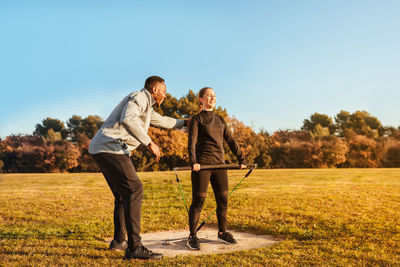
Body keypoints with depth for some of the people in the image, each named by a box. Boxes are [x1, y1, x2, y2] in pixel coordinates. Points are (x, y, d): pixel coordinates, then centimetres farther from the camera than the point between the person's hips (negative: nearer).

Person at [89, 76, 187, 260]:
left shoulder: (146, 107, 26)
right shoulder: (139, 97, -6)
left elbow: (162, 121, 44)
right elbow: (127, 119, -26)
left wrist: (184, 123, 53)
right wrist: (149, 142, -24)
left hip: (101, 149, 11)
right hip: (110, 148, -11)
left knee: (123, 195, 18)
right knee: (134, 190, -17)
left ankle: (118, 241, 29)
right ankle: (134, 247, -20)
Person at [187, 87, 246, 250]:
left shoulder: (220, 120, 18)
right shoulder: (197, 119, 2)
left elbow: (231, 141, 17)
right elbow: (192, 142, -10)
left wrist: (241, 160, 9)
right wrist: (193, 162, -23)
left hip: (219, 164, 6)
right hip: (202, 164, -5)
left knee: (223, 199, 6)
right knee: (198, 200, -5)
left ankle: (222, 232, 21)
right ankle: (192, 236, 4)